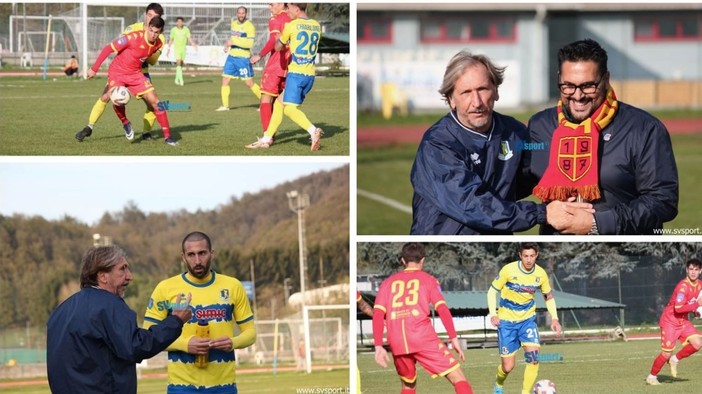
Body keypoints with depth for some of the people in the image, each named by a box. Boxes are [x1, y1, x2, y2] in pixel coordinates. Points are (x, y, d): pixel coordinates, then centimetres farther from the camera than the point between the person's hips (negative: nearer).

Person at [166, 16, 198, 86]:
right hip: (176, 48, -3)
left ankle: (177, 79, 25)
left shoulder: (186, 29, 2)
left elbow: (189, 38, -1)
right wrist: (168, 49, 5)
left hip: (183, 48, 3)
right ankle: (181, 79, -22)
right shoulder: (174, 30, -2)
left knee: (181, 64, 10)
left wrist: (193, 44, -19)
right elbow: (171, 40, 6)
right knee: (178, 63, -17)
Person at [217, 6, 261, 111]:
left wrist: (234, 42, -23)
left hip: (243, 57, -7)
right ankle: (225, 105, 6)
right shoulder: (234, 23, 11)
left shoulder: (249, 26, -13)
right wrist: (228, 45, 12)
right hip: (232, 56, 7)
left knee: (249, 83, -2)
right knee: (225, 79, 0)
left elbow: (249, 43, -22)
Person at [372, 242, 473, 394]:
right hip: (423, 338, -3)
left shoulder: (388, 282, 20)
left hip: (397, 343, 3)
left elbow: (377, 313, 7)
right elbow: (442, 309, -1)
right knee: (458, 377, -2)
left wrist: (378, 346, 3)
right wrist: (453, 338, -2)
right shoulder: (428, 279, 14)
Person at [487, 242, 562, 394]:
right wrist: (493, 314, -20)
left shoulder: (541, 274, -6)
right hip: (506, 321, -2)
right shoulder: (509, 270, -16)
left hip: (528, 319, 2)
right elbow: (492, 291, -7)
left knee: (533, 356, -20)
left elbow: (549, 297, 9)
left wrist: (554, 318, -4)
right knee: (508, 366, -1)